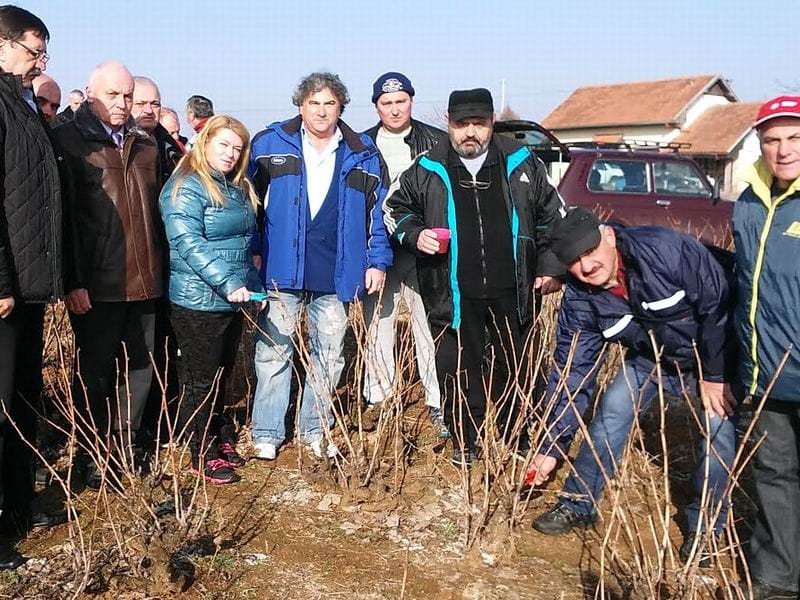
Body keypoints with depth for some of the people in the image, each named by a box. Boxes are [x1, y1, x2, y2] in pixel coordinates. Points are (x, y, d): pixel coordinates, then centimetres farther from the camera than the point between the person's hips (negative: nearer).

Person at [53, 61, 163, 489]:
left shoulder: (146, 145, 13)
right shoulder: (67, 141, -3)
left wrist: (160, 267, 11)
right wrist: (73, 282, -14)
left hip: (145, 281, 5)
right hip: (97, 284, -5)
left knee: (139, 367, 11)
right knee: (96, 372, 6)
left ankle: (125, 447, 27)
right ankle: (94, 458, 20)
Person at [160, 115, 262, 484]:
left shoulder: (237, 188, 13)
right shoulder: (186, 188, -13)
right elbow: (189, 244, -24)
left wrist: (253, 285, 15)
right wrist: (229, 283, -29)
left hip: (232, 300, 8)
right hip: (199, 301, -8)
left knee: (222, 375, 18)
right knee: (202, 380, 3)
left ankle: (220, 439, 32)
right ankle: (204, 454, 15)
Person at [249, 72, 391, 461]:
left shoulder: (363, 156, 8)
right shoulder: (270, 145, 2)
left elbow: (377, 213, 10)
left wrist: (378, 261, 3)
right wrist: (251, 253, -3)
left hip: (335, 275, 2)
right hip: (281, 270, -2)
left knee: (329, 356, 10)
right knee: (274, 352, 3)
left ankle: (315, 430, 25)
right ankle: (267, 434, 15)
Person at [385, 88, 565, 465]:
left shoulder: (521, 164, 4)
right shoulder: (427, 169, 2)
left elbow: (551, 216, 13)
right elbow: (395, 207, 15)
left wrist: (550, 267, 8)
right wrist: (415, 234, -4)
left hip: (511, 290, 1)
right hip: (455, 293, -1)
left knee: (513, 364, 11)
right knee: (459, 368, 3)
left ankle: (510, 439, 29)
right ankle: (465, 441, 19)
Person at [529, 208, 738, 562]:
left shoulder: (666, 249, -37)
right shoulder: (579, 299, -21)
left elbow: (718, 301, -27)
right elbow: (571, 373, -15)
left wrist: (715, 375, -21)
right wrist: (552, 446, -14)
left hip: (715, 352, -3)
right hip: (650, 358, 4)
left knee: (718, 426, -15)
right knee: (610, 413, -3)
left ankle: (705, 527, 7)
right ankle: (579, 505, 15)